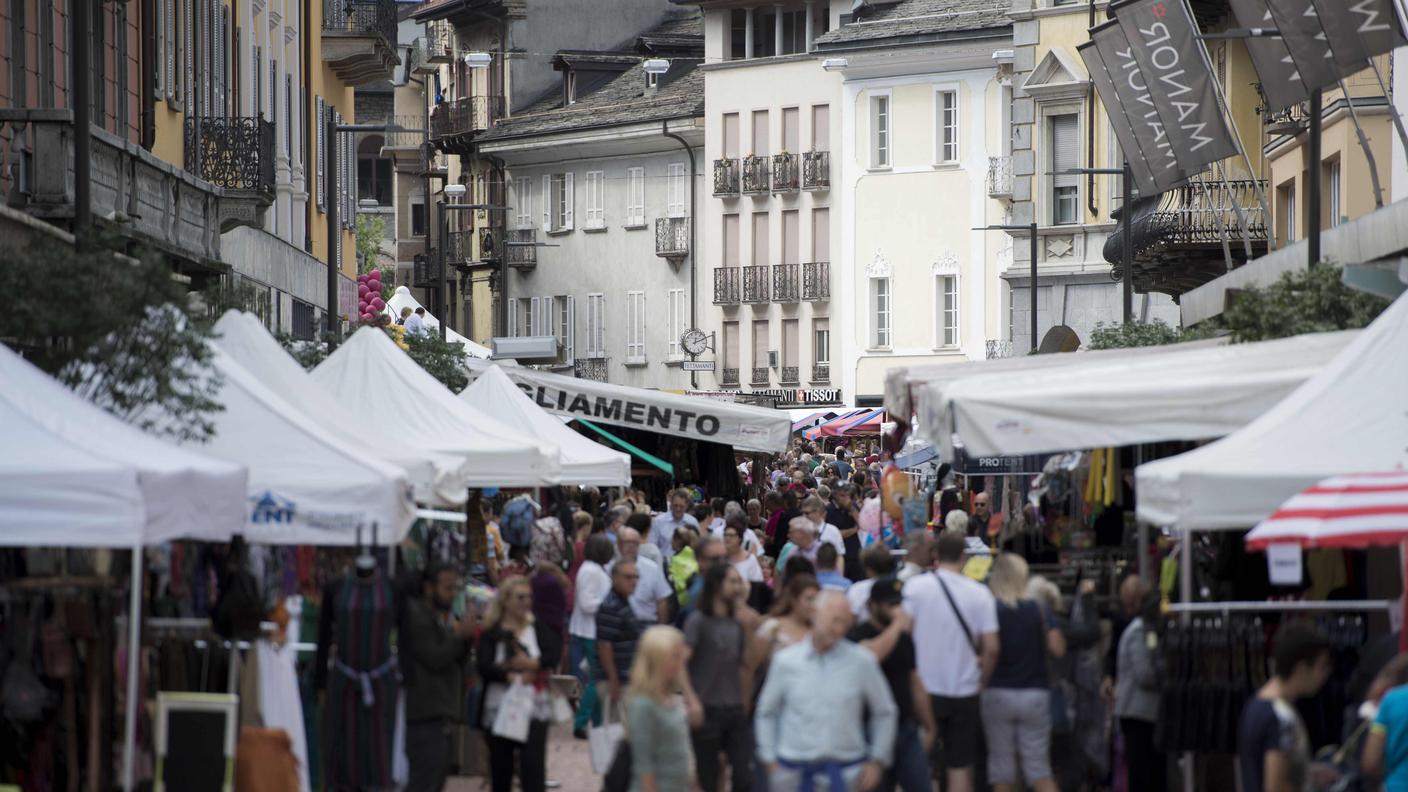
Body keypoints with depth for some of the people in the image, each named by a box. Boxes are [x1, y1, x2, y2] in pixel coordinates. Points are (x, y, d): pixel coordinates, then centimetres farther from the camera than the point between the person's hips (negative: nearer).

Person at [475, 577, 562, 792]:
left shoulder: (539, 630, 7)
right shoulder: (491, 634, 1)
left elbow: (554, 656, -6)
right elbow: (483, 667, -12)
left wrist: (531, 664, -19)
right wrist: (513, 677, -21)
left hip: (534, 708, 0)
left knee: (533, 765, -12)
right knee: (500, 766, 8)